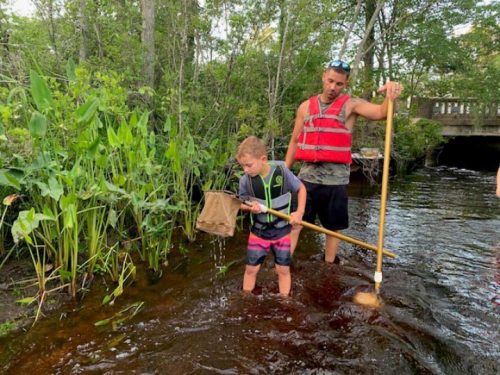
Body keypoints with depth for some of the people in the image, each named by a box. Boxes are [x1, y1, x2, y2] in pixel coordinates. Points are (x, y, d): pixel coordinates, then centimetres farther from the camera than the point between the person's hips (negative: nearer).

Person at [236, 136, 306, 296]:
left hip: (282, 231, -1)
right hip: (258, 232, 1)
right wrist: (250, 207, -22)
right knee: (251, 269, 10)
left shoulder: (283, 172, -19)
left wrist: (299, 213, -10)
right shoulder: (245, 180, -16)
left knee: (283, 269, 11)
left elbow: (301, 188, -2)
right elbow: (241, 203, 0)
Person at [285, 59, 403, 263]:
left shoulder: (351, 105, -1)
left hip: (336, 178, -2)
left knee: (334, 228, 10)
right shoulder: (306, 106, 7)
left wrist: (391, 96, -40)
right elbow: (295, 142, 12)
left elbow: (381, 112, -19)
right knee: (293, 223, 0)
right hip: (307, 175, 2)